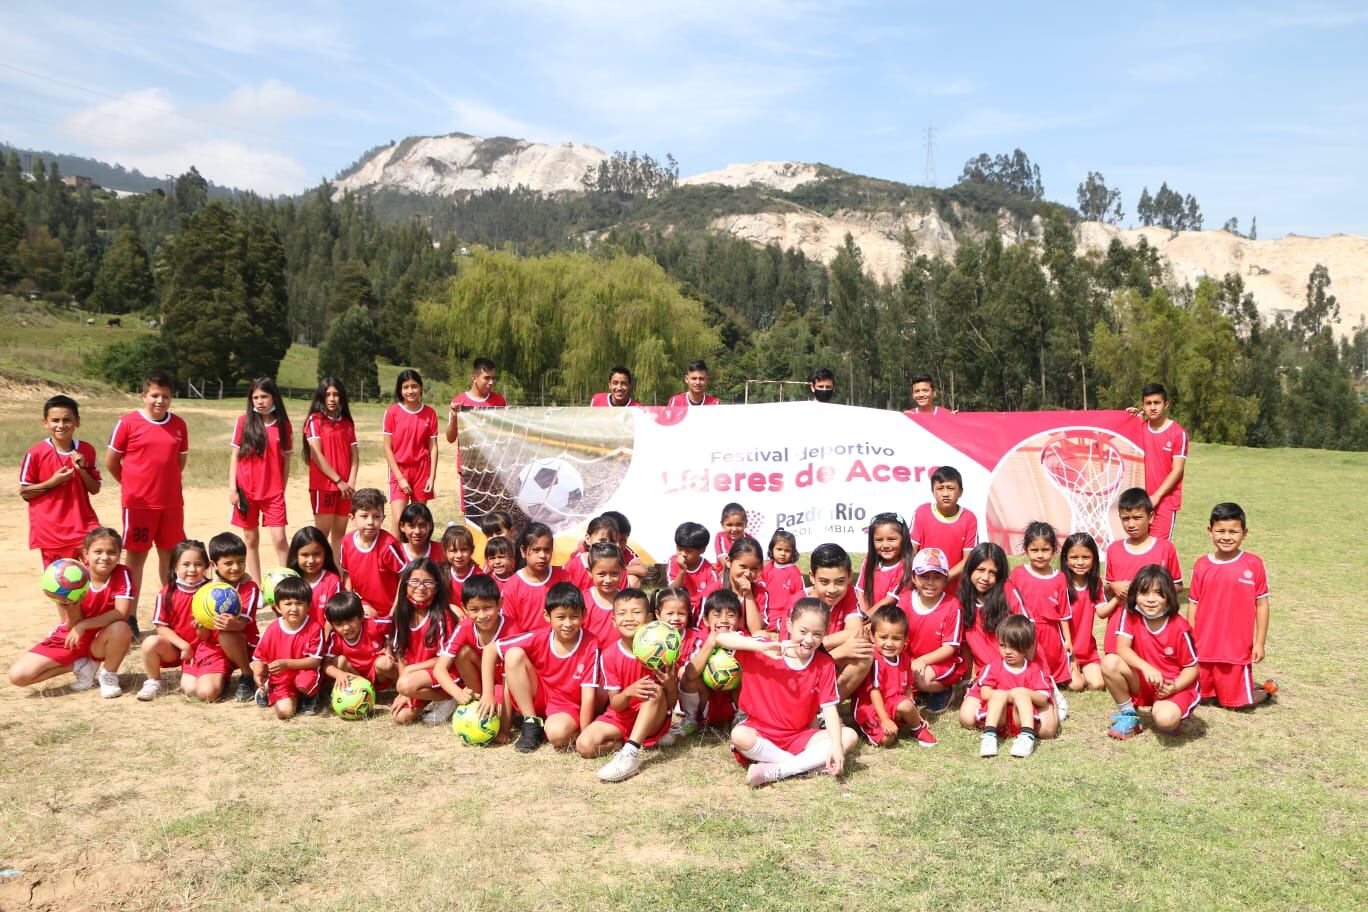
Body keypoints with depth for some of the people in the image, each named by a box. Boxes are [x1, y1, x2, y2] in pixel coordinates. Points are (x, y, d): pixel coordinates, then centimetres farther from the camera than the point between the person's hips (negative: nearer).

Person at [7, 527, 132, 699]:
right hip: (69, 639, 2)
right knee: (17, 675, -15)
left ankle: (109, 674, -8)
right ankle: (80, 666, 5)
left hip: (100, 641, -1)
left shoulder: (122, 574, -17)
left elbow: (122, 613, -28)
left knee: (120, 628, -38)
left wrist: (83, 625, -34)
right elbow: (73, 626, -15)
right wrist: (69, 605, -36)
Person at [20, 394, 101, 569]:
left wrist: (82, 469, -11)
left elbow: (95, 489, 6)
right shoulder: (36, 453, -8)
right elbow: (24, 492, -3)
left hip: (83, 523, 2)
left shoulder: (86, 450, 2)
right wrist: (52, 482, -17)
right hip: (50, 529, -2)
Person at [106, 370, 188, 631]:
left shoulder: (178, 424, 4)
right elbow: (111, 460, 1)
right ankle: (130, 617, 9)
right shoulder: (129, 422, -6)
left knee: (171, 556, 10)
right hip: (137, 503, -3)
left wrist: (166, 482, 10)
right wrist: (131, 485, 7)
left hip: (172, 502, 3)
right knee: (135, 556, 3)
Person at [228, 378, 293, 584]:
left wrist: (282, 490, 6)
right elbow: (235, 456, 3)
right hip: (246, 491, 1)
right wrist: (232, 487, -3)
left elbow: (286, 460, 7)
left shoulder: (283, 425, 2)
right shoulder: (243, 422, 1)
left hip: (273, 493, -1)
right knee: (251, 540, 8)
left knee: (279, 539, -8)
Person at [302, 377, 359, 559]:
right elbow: (316, 455, -9)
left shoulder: (347, 422, 13)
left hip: (344, 487, 5)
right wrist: (339, 481, -11)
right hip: (323, 485, -5)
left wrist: (351, 482, -6)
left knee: (340, 533, 7)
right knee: (322, 533, -4)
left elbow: (355, 454, 8)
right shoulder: (315, 420, -2)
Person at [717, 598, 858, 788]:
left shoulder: (825, 665, -1)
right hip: (760, 733, -3)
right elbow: (721, 638, -18)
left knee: (849, 736, -19)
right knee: (740, 735, -36)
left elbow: (829, 708, -6)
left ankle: (774, 771, -26)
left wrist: (836, 746, -23)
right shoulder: (766, 651, -8)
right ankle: (811, 763, -21)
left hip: (799, 737, 3)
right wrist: (762, 647, -30)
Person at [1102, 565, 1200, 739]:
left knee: (1164, 719, -35)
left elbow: (1192, 668, -9)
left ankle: (1173, 718, 8)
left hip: (1174, 686, -3)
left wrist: (1173, 687, -27)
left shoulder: (1179, 628, -18)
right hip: (1143, 682, 4)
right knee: (1109, 662, -25)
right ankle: (1128, 717, -3)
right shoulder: (1130, 614, -10)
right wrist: (1146, 667, -35)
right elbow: (1122, 648, -18)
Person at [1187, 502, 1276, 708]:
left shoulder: (1253, 564, -7)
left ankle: (1266, 689, 35)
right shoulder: (1201, 565, 0)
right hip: (1203, 648, 3)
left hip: (1237, 649, -3)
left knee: (1237, 701, 6)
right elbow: (1193, 605, 6)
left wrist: (1259, 642, -2)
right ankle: (1217, 689, 39)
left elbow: (1262, 604, -2)